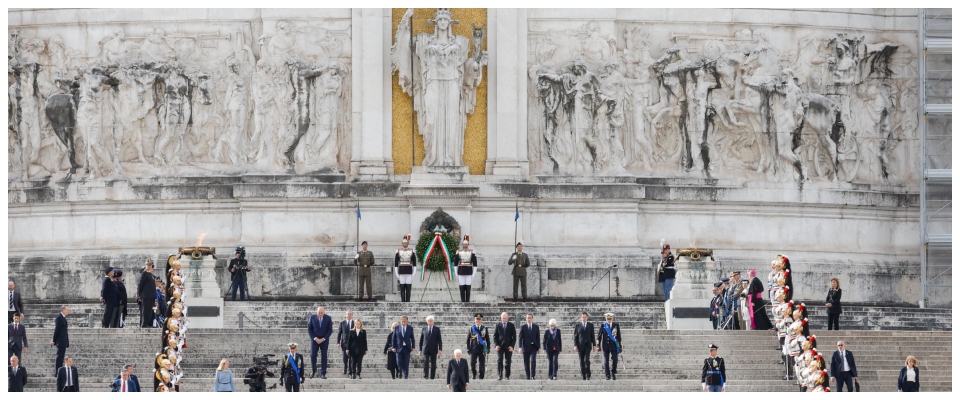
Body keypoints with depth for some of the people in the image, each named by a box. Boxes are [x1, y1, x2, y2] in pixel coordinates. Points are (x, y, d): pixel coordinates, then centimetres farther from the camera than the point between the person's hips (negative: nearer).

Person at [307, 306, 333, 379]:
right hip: (314, 339, 0)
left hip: (324, 340, 0)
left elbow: (330, 330, -2)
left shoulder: (328, 318, -5)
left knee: (324, 356, 0)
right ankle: (313, 371, 15)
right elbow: (309, 329, 0)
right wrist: (315, 338, -10)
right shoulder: (312, 317, -4)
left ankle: (323, 374, 4)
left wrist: (323, 339, -10)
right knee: (313, 355, -5)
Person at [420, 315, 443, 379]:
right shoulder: (424, 329, 8)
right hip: (425, 349, 0)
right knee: (426, 363, -13)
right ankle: (425, 376, -16)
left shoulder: (437, 329, 4)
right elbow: (421, 340, 11)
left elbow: (439, 340, 1)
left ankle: (432, 376, 10)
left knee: (433, 364, 3)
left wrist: (440, 349, -9)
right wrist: (420, 350, 8)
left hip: (433, 350, 0)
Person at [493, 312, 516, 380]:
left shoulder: (511, 325, 3)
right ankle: (499, 376, -10)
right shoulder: (498, 325, 6)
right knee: (499, 361, -10)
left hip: (508, 347, 0)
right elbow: (495, 336, 7)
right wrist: (496, 345, -6)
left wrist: (512, 346, -7)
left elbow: (514, 336, 3)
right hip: (500, 346, 0)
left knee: (508, 362, 1)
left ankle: (507, 376, 8)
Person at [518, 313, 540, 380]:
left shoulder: (536, 327, 6)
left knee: (533, 360, -18)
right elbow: (520, 338, -1)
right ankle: (528, 377, 9)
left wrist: (539, 347, 4)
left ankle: (533, 375, -12)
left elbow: (538, 338, 8)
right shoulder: (523, 327, 2)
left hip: (533, 347, 0)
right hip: (525, 347, 0)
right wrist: (520, 347, -10)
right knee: (526, 363, 2)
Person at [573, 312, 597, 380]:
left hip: (588, 345, -1)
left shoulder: (590, 325, 7)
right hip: (580, 345, 1)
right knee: (581, 361, 0)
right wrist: (575, 345, -6)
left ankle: (588, 376, -8)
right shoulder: (578, 325, 6)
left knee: (586, 360, -15)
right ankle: (583, 375, 6)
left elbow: (592, 335, 9)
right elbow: (575, 336, 4)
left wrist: (594, 345, 4)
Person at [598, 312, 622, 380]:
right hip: (606, 346, 0)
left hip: (614, 346, 0)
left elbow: (619, 336, 8)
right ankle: (608, 375, 10)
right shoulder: (602, 325, 3)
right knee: (606, 361, 0)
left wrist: (620, 345, 8)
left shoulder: (616, 325, 5)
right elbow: (599, 335, 4)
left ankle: (613, 373, 12)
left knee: (615, 360, -7)